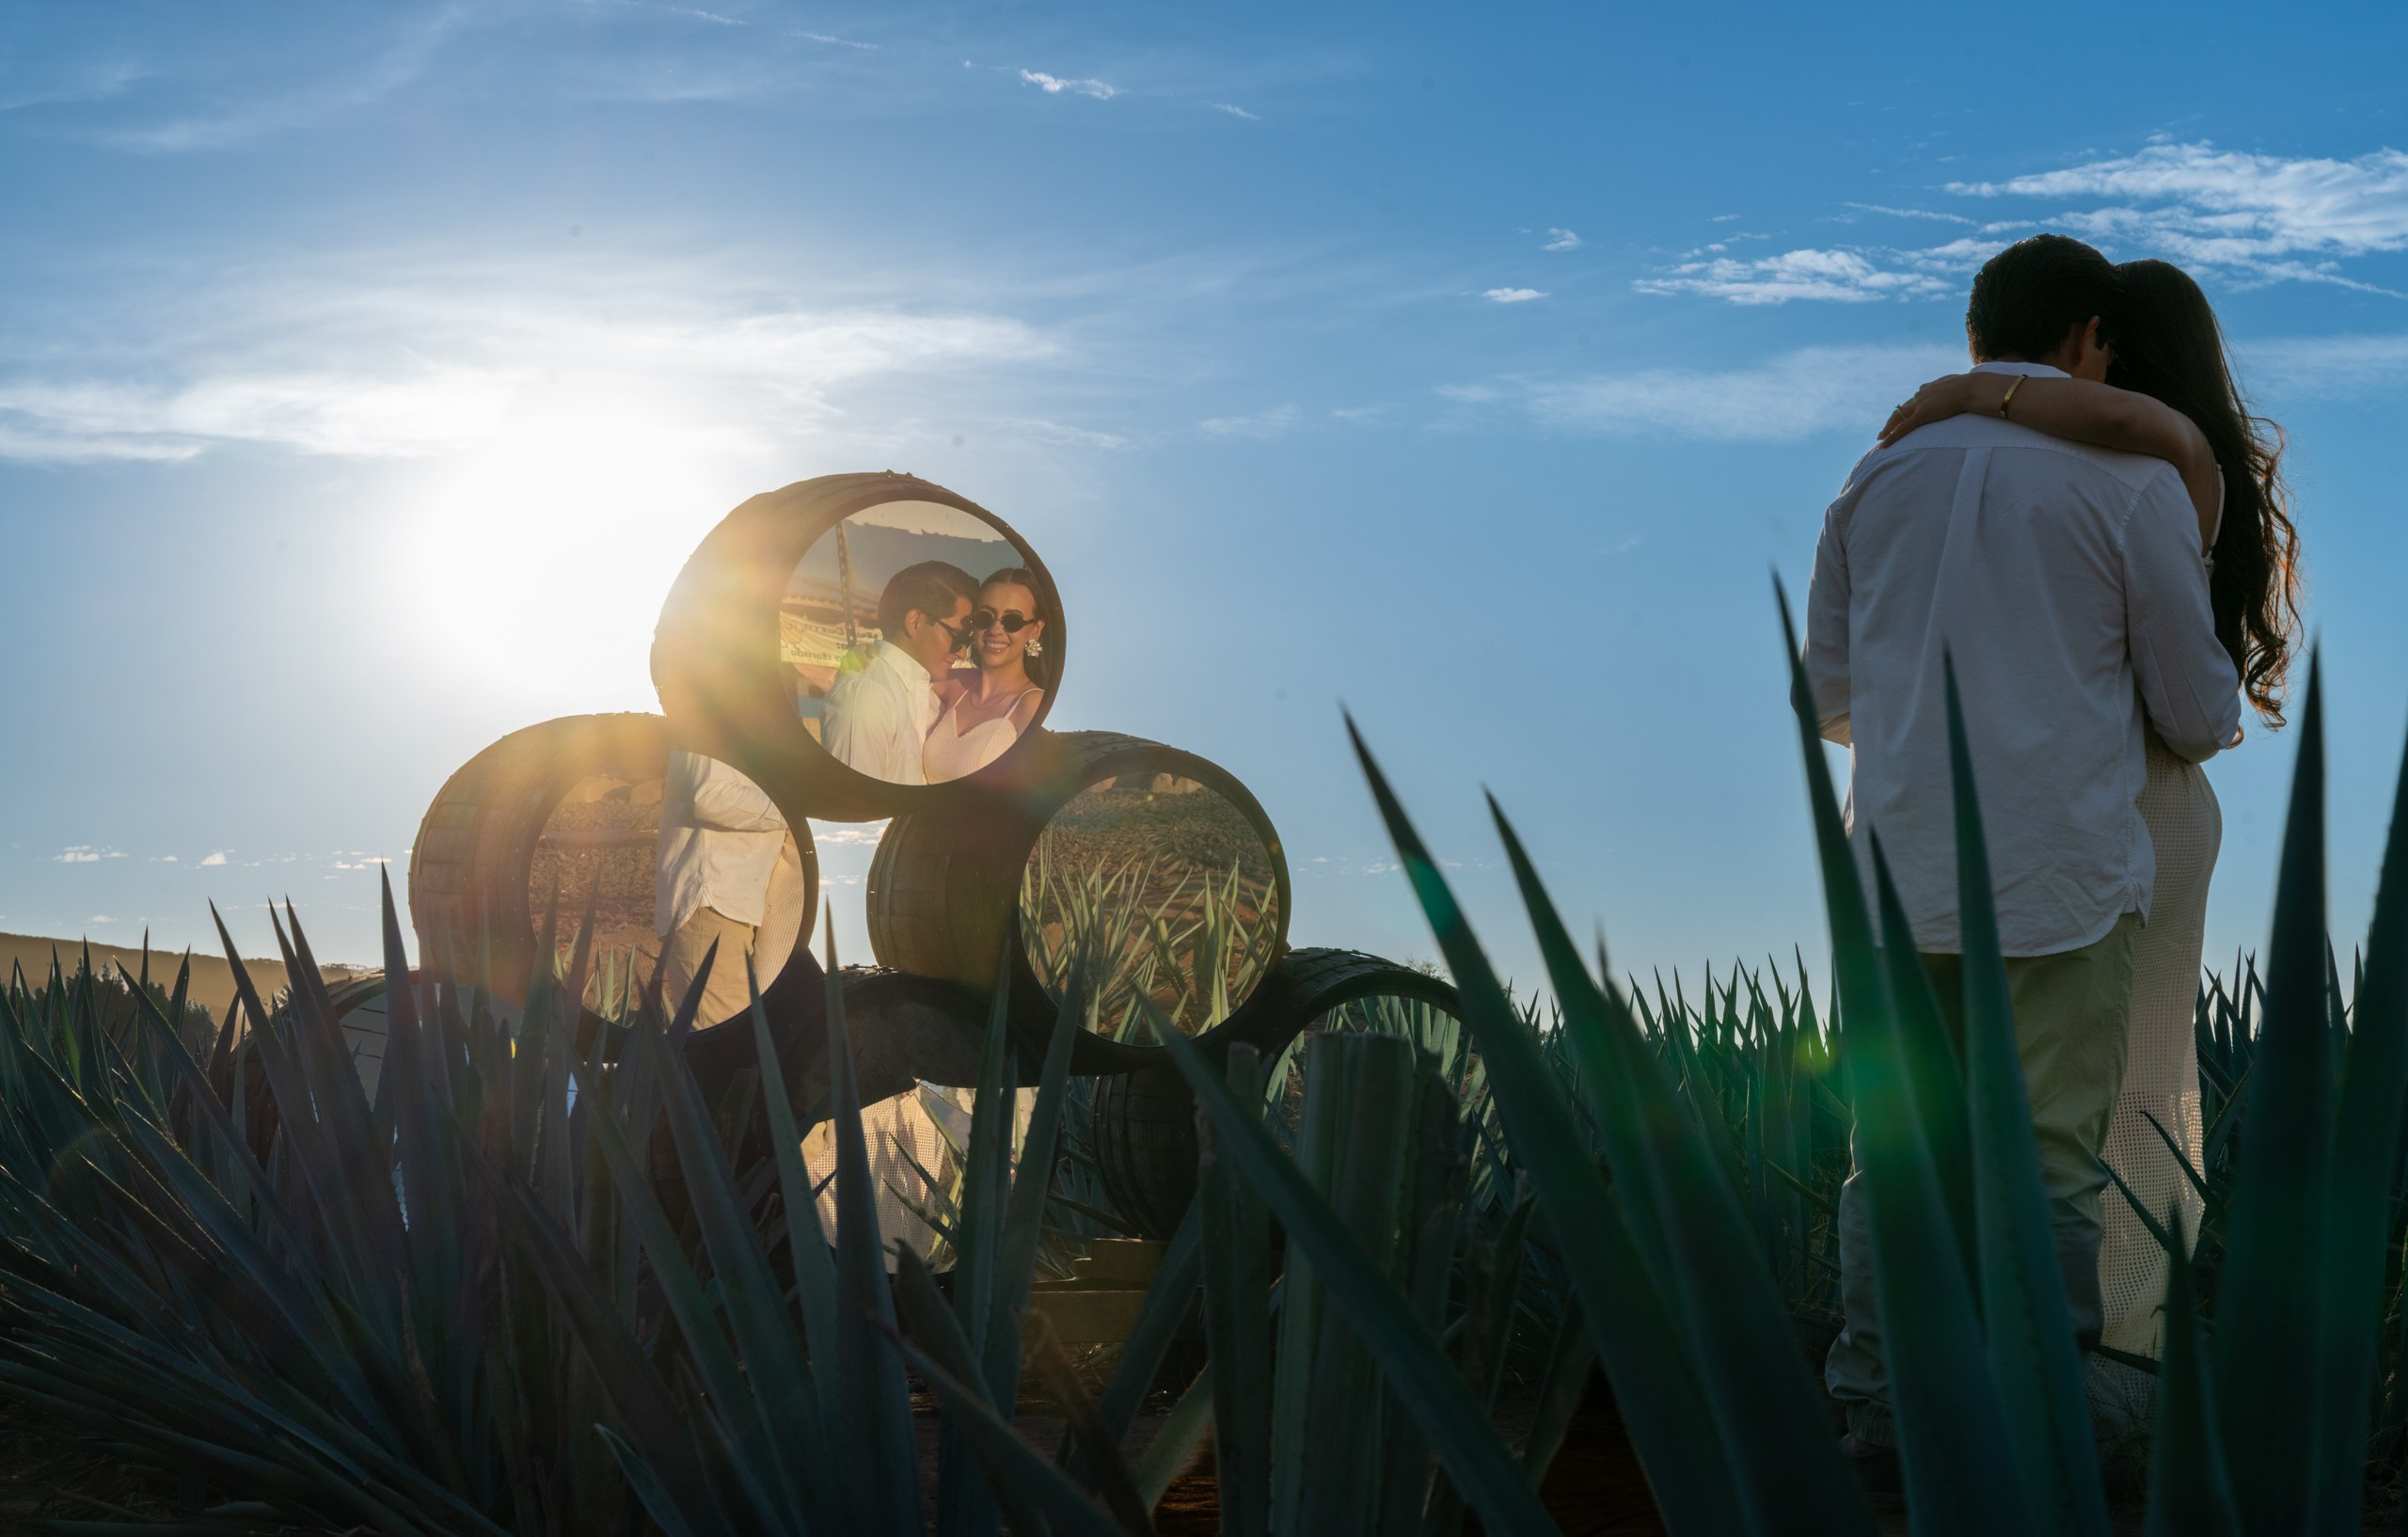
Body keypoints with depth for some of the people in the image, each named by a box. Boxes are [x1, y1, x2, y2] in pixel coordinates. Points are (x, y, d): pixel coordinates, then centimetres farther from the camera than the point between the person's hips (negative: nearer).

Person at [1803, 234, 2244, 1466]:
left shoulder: (1880, 475, 10)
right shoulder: (2131, 480, -2)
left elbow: (1828, 694, 16)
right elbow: (2194, 715, 2)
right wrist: (2212, 719, 26)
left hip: (1901, 866, 4)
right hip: (2062, 877, -3)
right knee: (2047, 1169, 3)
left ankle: (1875, 1420, 11)